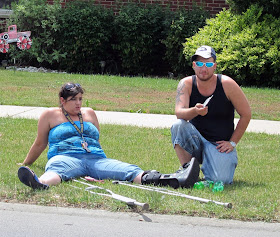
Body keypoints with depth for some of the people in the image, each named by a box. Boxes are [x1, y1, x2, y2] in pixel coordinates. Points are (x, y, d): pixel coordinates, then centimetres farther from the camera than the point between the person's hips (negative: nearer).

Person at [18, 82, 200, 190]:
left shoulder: (89, 113, 28)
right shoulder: (50, 115, 17)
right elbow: (40, 144, 22)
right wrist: (26, 164, 24)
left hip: (95, 158, 3)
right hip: (66, 156, -3)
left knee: (128, 170, -25)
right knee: (57, 168, -43)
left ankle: (172, 181, -50)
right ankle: (41, 183, -81)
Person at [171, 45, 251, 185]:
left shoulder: (227, 84, -9)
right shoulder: (186, 84, -5)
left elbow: (246, 114, -1)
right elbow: (179, 113, -21)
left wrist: (232, 143, -4)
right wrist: (195, 111, -43)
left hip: (220, 145, -1)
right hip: (196, 141, 2)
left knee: (218, 180, -26)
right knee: (178, 126, -29)